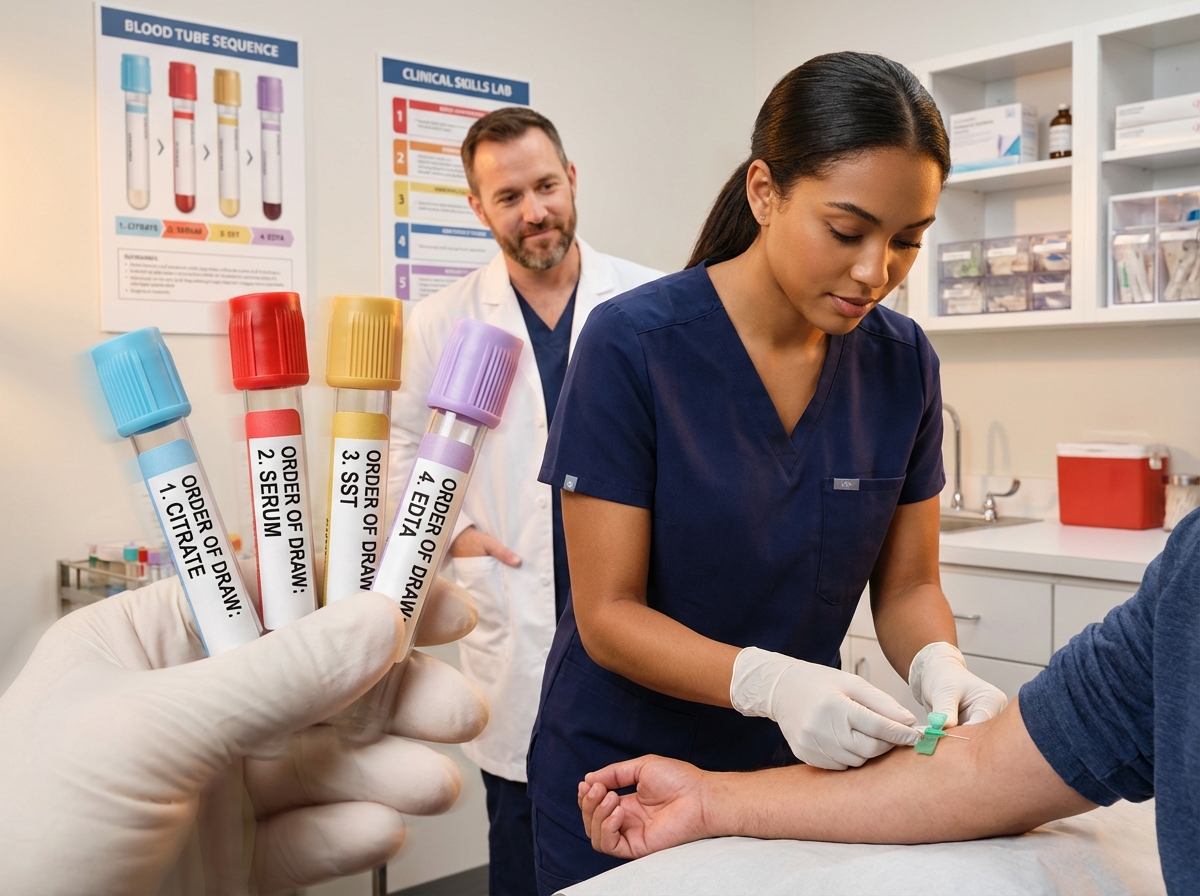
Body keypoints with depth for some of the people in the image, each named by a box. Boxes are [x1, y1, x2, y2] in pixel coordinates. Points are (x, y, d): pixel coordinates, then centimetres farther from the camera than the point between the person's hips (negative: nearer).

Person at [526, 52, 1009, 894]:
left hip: (799, 765, 4)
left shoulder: (903, 361, -8)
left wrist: (939, 666, -22)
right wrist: (768, 681, -34)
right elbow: (608, 614, -18)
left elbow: (908, 583, -1)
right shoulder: (634, 343, -20)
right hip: (622, 765, -3)